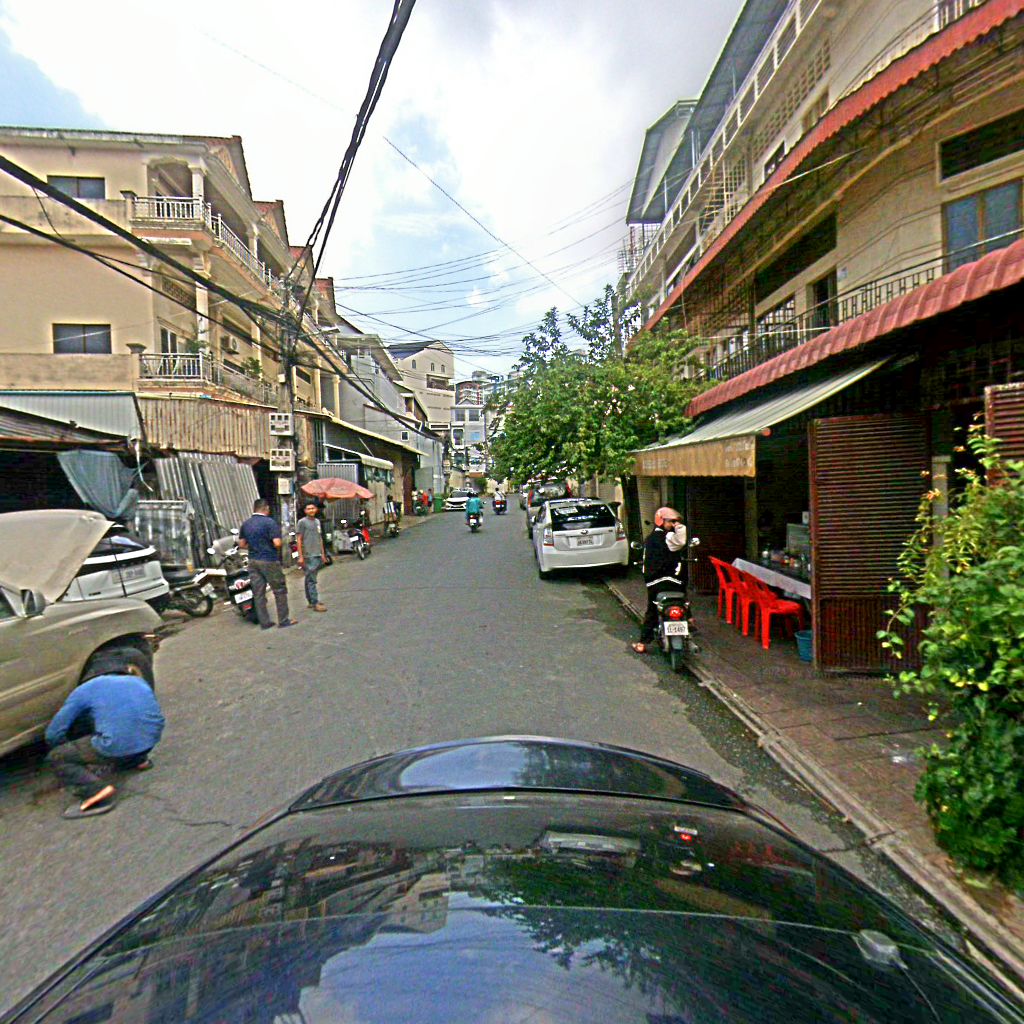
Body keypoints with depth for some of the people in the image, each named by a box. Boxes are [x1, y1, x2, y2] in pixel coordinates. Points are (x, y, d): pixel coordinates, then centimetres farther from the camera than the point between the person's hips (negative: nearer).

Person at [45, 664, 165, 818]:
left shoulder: (84, 690, 15)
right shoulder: (140, 682, 25)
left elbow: (53, 734, 16)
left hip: (116, 746, -6)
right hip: (151, 741, 6)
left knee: (56, 758, 15)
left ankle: (97, 791, -4)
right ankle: (139, 760, 33)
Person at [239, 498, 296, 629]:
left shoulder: (245, 524, 7)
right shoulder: (269, 522, -13)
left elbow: (241, 544, 10)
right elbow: (277, 543, -20)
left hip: (253, 561, 6)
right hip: (269, 561, -6)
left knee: (258, 593, 8)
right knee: (280, 591, 4)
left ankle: (264, 622, 14)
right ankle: (284, 620, 8)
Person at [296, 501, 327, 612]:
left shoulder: (317, 521, 16)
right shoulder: (302, 522, -5)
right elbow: (299, 540, -8)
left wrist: (323, 554, 18)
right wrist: (300, 556, -12)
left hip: (317, 555, 7)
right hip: (308, 556, -7)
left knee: (309, 579, 14)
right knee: (311, 580, -7)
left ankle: (310, 601, 18)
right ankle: (315, 603, -7)